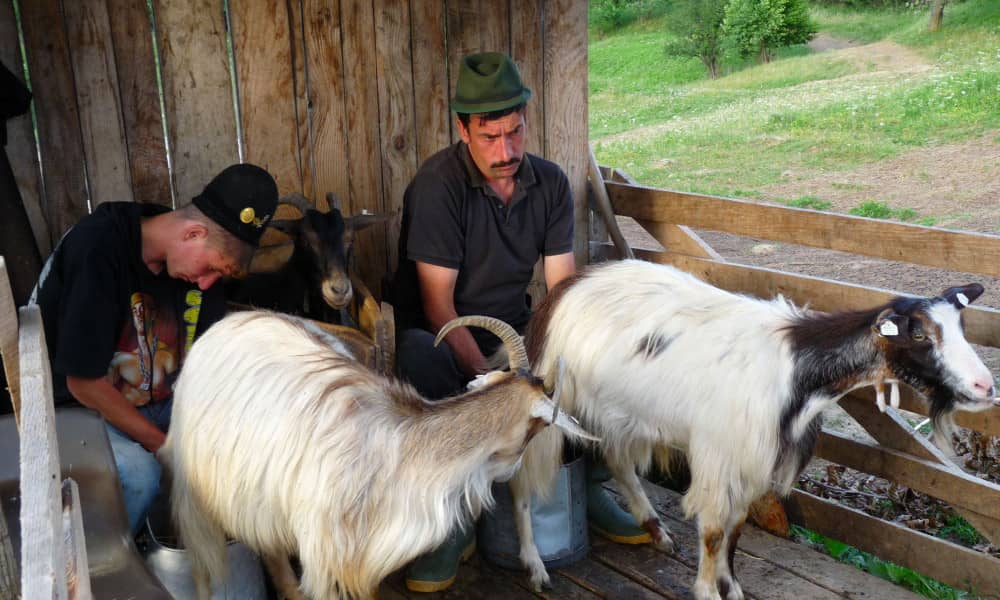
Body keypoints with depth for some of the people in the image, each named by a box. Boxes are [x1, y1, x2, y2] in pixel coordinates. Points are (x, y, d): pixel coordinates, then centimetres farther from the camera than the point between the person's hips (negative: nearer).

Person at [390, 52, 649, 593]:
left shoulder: (550, 182, -2)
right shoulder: (437, 184, -18)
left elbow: (562, 290, -4)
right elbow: (438, 305, -20)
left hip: (513, 331, 5)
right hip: (441, 337, -4)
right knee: (415, 358, -38)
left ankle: (590, 485, 7)